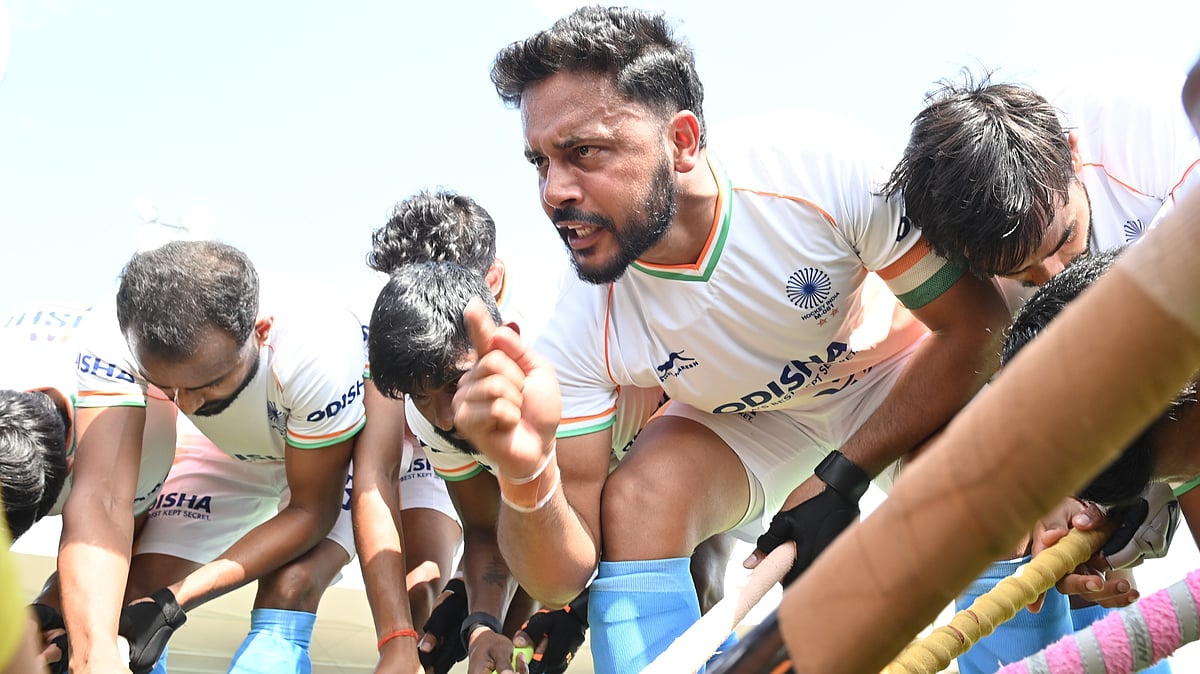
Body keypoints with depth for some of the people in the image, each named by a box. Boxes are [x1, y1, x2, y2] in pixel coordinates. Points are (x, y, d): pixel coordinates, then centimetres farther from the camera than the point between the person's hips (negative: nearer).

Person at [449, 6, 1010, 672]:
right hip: (747, 423, 1)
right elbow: (562, 578, -25)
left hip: (902, 390, 0)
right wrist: (527, 477, -48)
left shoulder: (824, 170, -34)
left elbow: (976, 324, -21)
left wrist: (842, 480, -25)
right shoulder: (582, 331, -27)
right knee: (634, 499, -27)